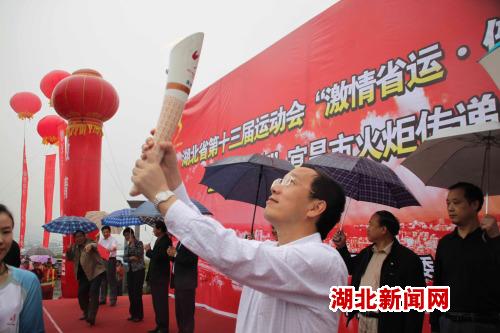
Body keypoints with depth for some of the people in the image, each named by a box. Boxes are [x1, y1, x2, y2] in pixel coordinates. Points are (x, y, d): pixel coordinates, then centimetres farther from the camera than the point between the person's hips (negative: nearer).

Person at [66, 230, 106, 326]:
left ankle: (92, 316, -20)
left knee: (93, 292, -19)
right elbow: (69, 258, 13)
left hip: (96, 271, -7)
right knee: (81, 293, 11)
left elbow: (95, 245, -31)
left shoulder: (89, 242, -9)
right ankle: (86, 313, 30)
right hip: (84, 274, 7)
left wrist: (91, 245, -56)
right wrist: (68, 251, -8)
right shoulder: (74, 247, 10)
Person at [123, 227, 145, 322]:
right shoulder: (127, 246, 14)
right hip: (130, 271, 6)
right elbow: (124, 258, 5)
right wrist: (131, 258, -15)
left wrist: (132, 244, -18)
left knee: (137, 293, -8)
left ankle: (139, 315, 0)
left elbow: (139, 254, -19)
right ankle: (133, 314, 16)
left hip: (139, 270, -6)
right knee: (131, 293, 6)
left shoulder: (139, 243, -4)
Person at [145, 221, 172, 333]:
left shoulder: (166, 240, -16)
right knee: (157, 302, 15)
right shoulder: (159, 240, 14)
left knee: (161, 303, -4)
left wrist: (148, 250, -9)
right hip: (155, 276, 10)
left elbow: (158, 256, -24)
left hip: (161, 277, -10)